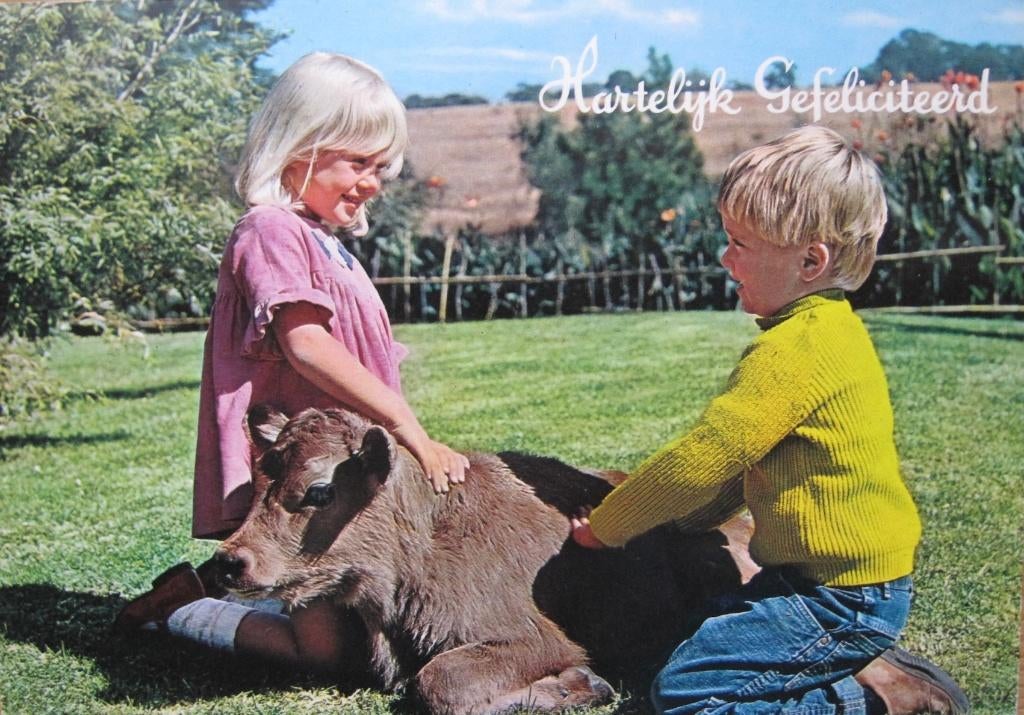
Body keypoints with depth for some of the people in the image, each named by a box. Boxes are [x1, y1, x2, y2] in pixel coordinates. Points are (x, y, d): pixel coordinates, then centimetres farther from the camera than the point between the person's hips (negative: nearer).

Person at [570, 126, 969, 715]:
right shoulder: (831, 329, 10)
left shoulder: (795, 350, -23)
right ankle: (868, 667, 12)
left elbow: (699, 461, -20)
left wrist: (604, 526, -7)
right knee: (707, 634, 21)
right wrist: (684, 521, 15)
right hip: (851, 576, 10)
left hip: (841, 598, -10)